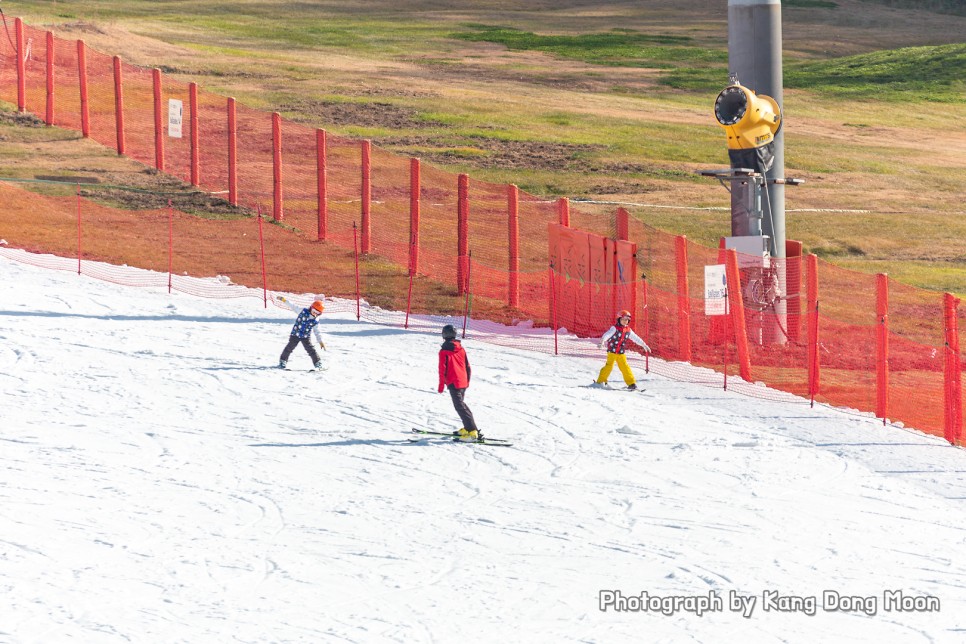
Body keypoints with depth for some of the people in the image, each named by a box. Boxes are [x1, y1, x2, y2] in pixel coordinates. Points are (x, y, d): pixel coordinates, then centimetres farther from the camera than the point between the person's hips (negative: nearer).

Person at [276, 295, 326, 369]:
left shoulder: (315, 321, -5)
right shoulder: (303, 311, -10)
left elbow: (317, 331, 6)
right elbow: (293, 307, -6)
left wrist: (320, 341, 4)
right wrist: (284, 300, -10)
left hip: (306, 337, 1)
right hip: (295, 334, -1)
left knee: (311, 349, -4)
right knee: (289, 347, 0)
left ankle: (318, 363, 8)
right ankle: (283, 361, 17)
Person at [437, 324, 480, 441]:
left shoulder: (444, 351, -9)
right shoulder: (461, 349, 10)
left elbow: (442, 369, -11)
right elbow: (468, 367, 15)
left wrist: (441, 385, -5)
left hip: (453, 383, -7)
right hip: (463, 382, 7)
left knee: (460, 406, -9)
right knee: (461, 404, 23)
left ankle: (472, 431, -18)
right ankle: (467, 428, 25)